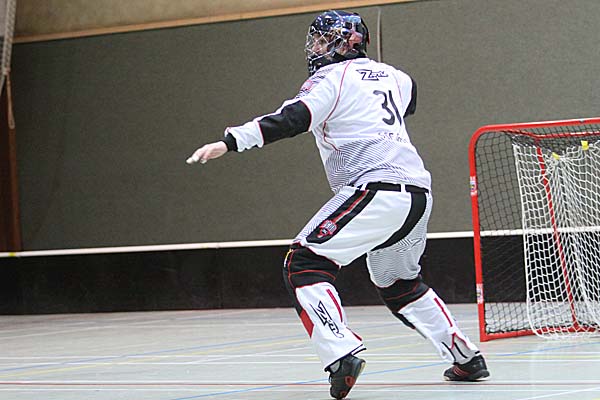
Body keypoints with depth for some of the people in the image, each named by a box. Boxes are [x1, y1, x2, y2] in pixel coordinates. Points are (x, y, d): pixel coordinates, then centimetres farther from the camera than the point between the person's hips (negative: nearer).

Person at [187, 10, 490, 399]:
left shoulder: (333, 77, 0)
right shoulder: (389, 74, 22)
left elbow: (292, 119, -16)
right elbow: (410, 94, 46)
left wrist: (229, 142, -24)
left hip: (378, 188, -8)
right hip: (419, 193, 9)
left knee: (305, 263, -10)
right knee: (400, 283, 27)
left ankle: (341, 354, -28)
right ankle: (467, 357, 28)